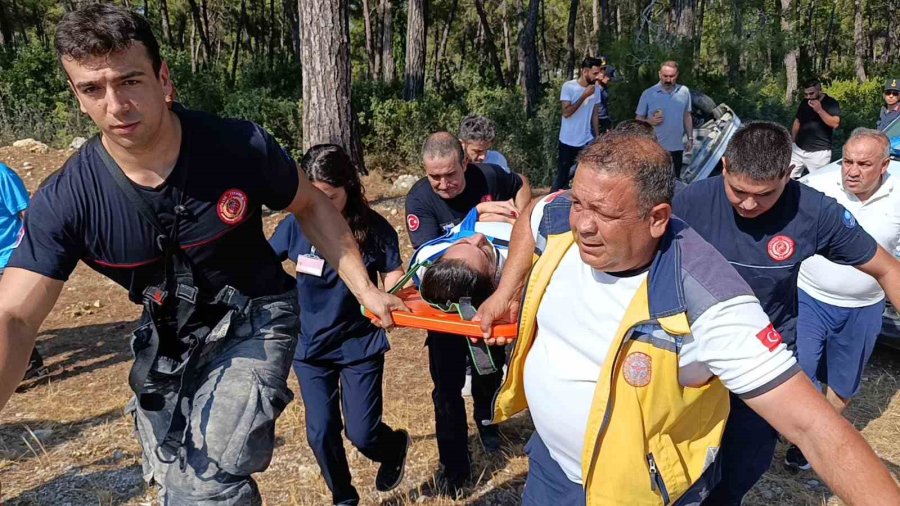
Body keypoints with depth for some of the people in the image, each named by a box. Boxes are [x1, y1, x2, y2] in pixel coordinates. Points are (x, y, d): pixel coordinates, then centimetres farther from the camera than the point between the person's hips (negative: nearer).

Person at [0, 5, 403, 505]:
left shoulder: (241, 146, -22)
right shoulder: (65, 201, -18)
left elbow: (311, 206, -4)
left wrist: (364, 289, -9)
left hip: (254, 321, -3)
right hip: (166, 341, 4)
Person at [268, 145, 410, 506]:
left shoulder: (375, 229, -15)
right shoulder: (296, 225, -10)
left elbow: (394, 284, -11)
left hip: (361, 345, -2)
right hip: (310, 346, 2)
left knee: (362, 434, 0)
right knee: (321, 433, 6)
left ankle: (396, 445, 38)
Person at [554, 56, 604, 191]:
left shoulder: (595, 88, 2)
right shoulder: (568, 86, -12)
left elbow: (594, 113, 10)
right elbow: (566, 112, -21)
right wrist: (585, 95, -21)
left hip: (587, 141, 4)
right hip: (568, 141, -4)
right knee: (562, 174, 8)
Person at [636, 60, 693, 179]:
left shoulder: (684, 91, 4)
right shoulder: (648, 93, -6)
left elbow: (687, 116, 13)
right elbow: (638, 118, -1)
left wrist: (690, 138, 11)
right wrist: (649, 121, -22)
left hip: (677, 147, 3)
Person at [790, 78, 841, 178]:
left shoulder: (831, 103, -7)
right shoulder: (804, 102, 9)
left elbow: (835, 124, -19)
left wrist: (819, 110, -25)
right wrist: (792, 142, 15)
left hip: (819, 152, -5)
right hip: (798, 149, 5)